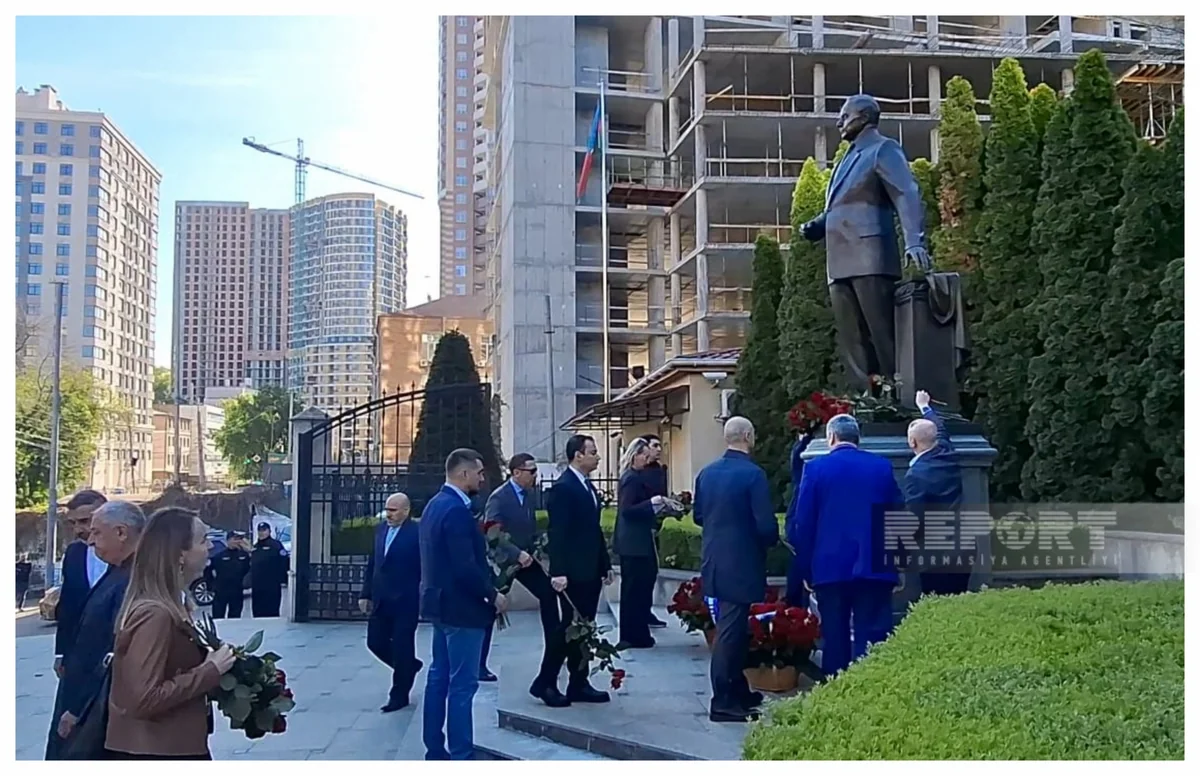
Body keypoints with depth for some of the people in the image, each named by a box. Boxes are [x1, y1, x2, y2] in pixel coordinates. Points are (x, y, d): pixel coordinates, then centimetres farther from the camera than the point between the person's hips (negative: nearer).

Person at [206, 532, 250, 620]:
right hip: (221, 592, -3)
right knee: (217, 618, -1)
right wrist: (212, 584, -1)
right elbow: (207, 570, -2)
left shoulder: (244, 555, 1)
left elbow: (247, 569, 16)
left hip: (237, 592, 3)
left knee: (235, 618, 11)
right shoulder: (219, 555, -8)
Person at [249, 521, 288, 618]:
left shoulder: (276, 545, -5)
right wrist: (251, 582, 19)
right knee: (257, 613, 10)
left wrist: (282, 580, -17)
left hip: (272, 587, -8)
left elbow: (284, 563, -11)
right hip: (257, 587, 8)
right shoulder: (255, 547, 18)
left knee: (271, 613, -7)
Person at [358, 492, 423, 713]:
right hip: (380, 600, 7)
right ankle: (409, 666, 35)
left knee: (401, 647, 2)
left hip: (405, 601, -7)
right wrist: (366, 593, 10)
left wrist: (423, 600, -14)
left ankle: (399, 695, 16)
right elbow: (372, 563, 13)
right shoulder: (381, 530, 8)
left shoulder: (417, 533, -13)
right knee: (375, 643, 10)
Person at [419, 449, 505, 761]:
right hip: (461, 606, -10)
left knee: (439, 676, 14)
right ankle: (461, 757, 1)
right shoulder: (456, 510, -21)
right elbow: (465, 566, -25)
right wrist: (492, 595, -14)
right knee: (462, 683, -4)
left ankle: (435, 751, 22)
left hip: (440, 602, 10)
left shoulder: (435, 504, 11)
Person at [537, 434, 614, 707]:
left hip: (590, 571, 9)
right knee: (570, 627, -4)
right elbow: (557, 532, -19)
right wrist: (558, 571, -25)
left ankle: (579, 684, 17)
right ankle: (545, 683, 6)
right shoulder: (563, 487, -13)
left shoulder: (588, 486, 15)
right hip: (574, 572, -9)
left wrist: (605, 564, 16)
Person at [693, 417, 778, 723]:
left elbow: (697, 515, 14)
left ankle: (738, 690, 31)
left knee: (734, 628, 19)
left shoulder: (706, 473, 5)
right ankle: (723, 703, 4)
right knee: (731, 631, -2)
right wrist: (771, 540, 2)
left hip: (713, 562, 7)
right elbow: (766, 525, -18)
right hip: (742, 563, -7)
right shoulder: (753, 474, -16)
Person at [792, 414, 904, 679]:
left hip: (830, 567, -1)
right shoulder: (882, 467, 4)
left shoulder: (816, 468, -1)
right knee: (873, 639, 1)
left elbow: (803, 524, -2)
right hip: (873, 567, 1)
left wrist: (807, 570, 5)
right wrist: (896, 564, 14)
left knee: (835, 639, 6)